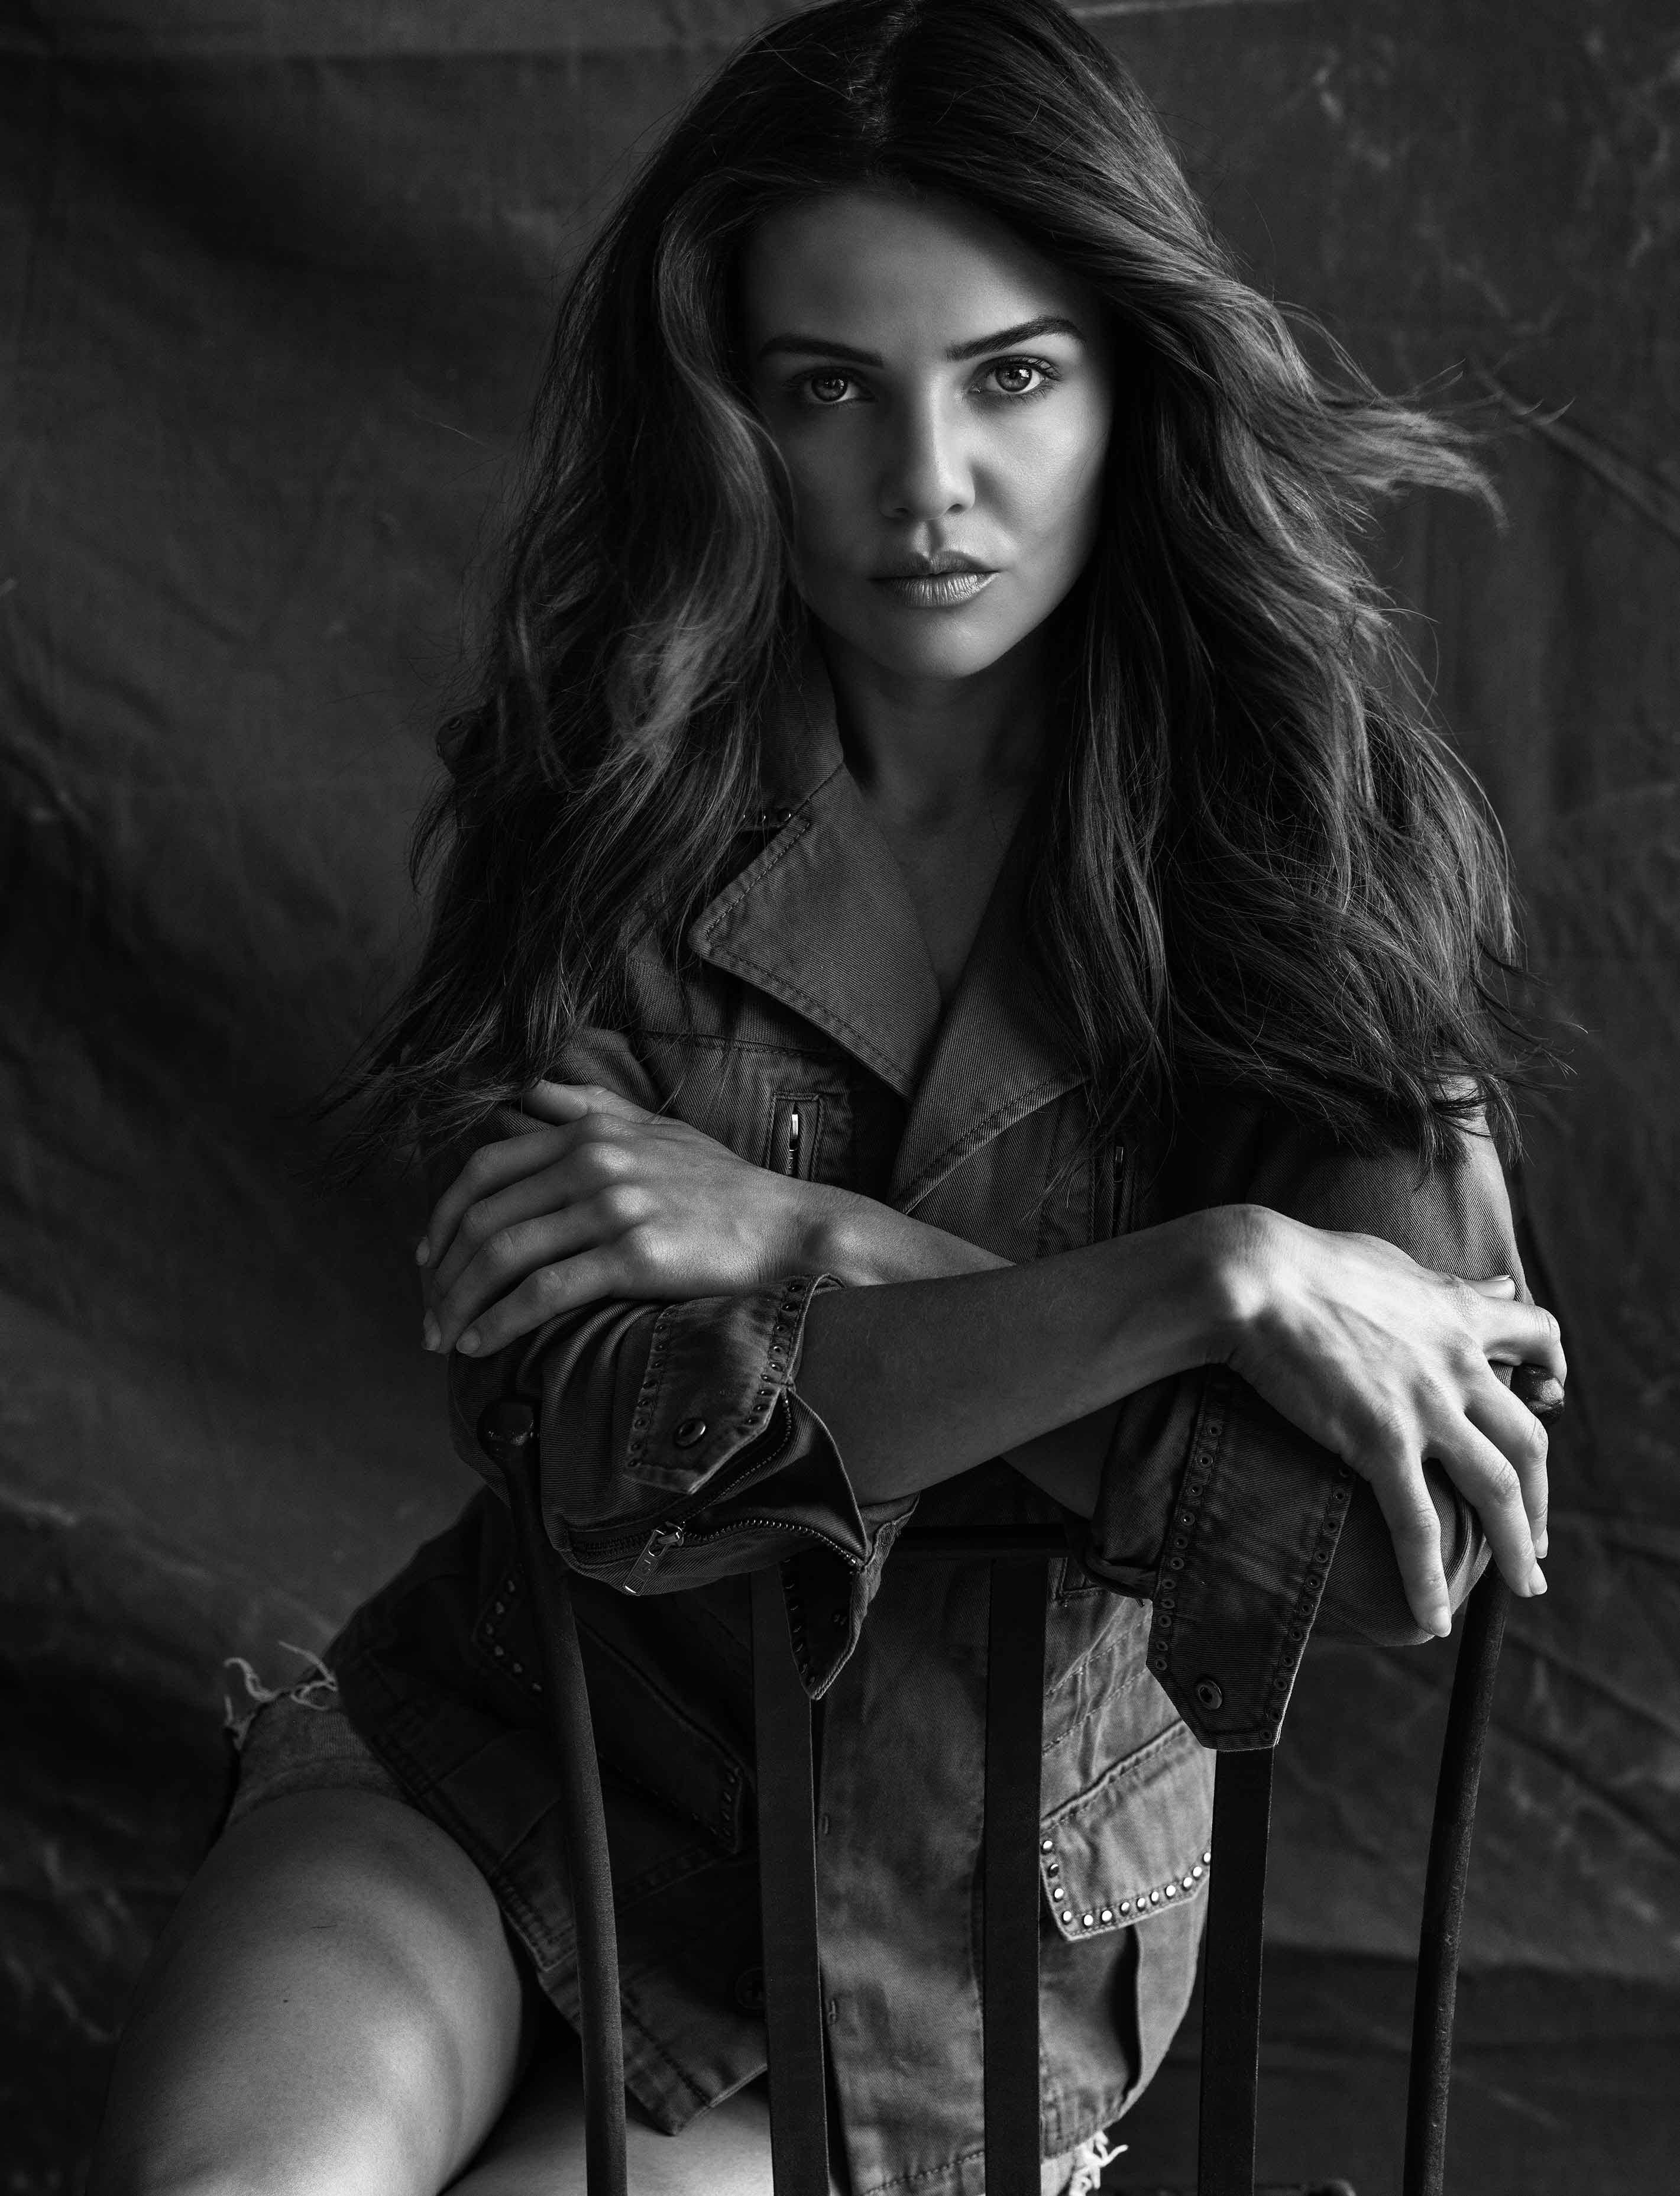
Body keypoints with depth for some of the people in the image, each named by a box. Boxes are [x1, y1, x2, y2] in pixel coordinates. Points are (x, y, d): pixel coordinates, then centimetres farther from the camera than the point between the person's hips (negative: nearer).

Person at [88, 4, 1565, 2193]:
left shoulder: (1320, 845, -11)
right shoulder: (610, 799, -9)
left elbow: (1380, 1523, -18)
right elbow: (613, 1428, -20)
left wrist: (810, 1240, -23)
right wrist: (1211, 1279, -30)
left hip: (967, 1932, 0)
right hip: (509, 1760, 0)